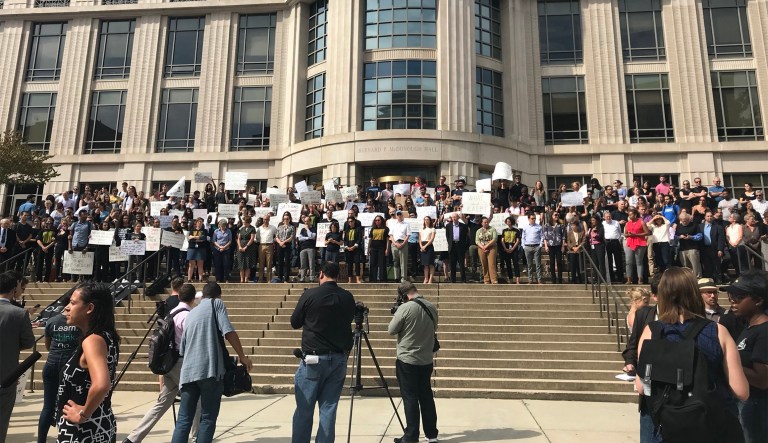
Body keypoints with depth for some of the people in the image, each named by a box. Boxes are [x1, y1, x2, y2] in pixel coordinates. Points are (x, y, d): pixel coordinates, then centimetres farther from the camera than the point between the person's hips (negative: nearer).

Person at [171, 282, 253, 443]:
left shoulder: (190, 314, 23)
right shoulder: (216, 304, 7)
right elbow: (229, 332, -8)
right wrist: (242, 356, 0)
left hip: (188, 372, 5)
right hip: (210, 370, -5)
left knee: (184, 419, 7)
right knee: (208, 419, 2)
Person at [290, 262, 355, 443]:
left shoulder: (309, 295, -9)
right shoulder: (348, 297, 0)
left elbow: (294, 323, 3)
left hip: (313, 359, -3)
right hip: (339, 359, 3)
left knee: (304, 409, 6)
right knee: (329, 408, 8)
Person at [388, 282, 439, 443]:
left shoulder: (405, 308, -17)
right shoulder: (432, 308, 2)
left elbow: (391, 330, -8)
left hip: (407, 361, -6)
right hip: (427, 361, 6)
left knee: (410, 398, 2)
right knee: (426, 396, 14)